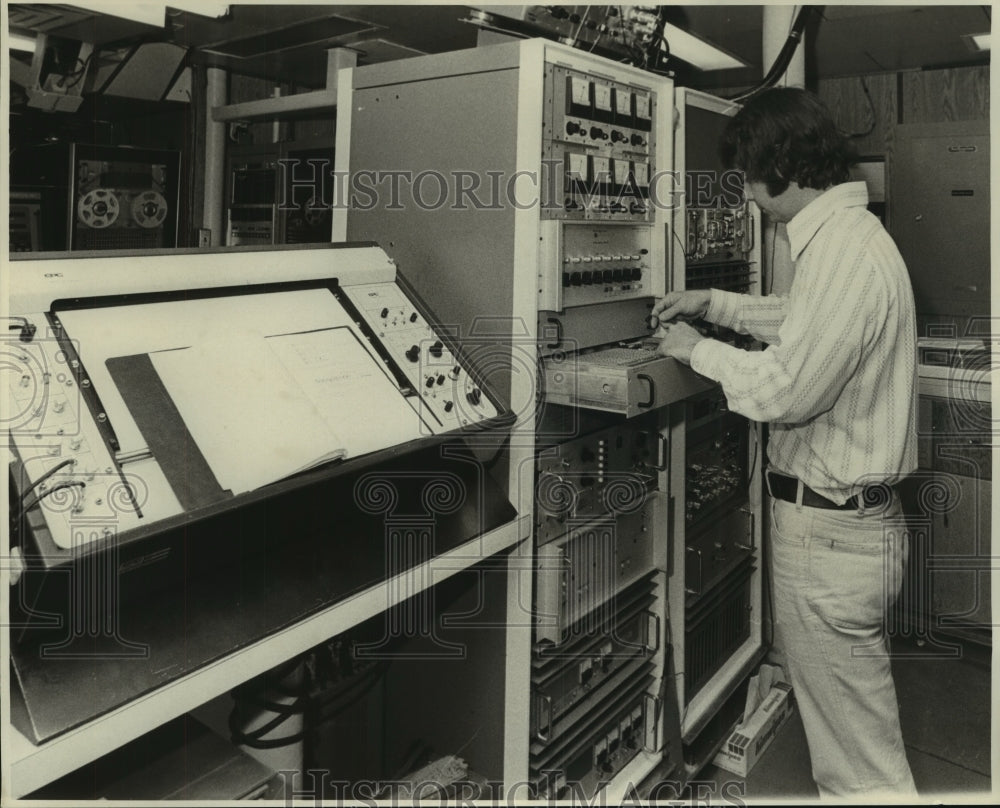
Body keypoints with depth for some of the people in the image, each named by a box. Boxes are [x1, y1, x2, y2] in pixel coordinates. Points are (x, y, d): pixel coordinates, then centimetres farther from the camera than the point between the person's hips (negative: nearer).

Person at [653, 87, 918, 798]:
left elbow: (786, 391, -25)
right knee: (834, 693, 26)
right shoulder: (850, 234, 10)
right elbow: (806, 322, 24)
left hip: (831, 526, -10)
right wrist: (715, 304, 15)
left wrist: (698, 351, -10)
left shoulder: (845, 254, -24)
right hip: (847, 507, 11)